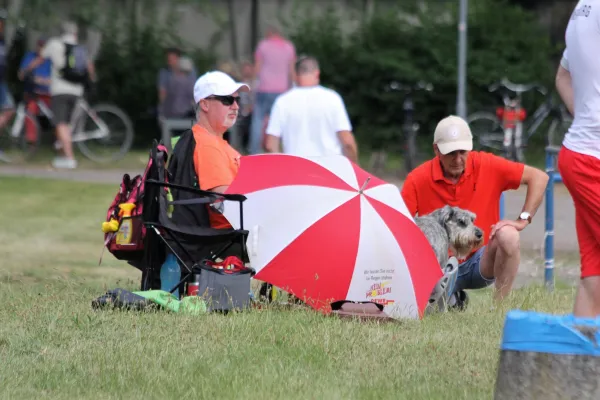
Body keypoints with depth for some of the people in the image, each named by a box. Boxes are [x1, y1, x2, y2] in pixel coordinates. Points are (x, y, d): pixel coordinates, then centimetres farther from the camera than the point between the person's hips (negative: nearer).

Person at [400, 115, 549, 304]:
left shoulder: (486, 165, -10)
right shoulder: (417, 180, -11)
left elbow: (539, 177, -7)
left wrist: (523, 220, -15)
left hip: (481, 261, -1)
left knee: (508, 236, -31)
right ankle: (452, 298, 13)